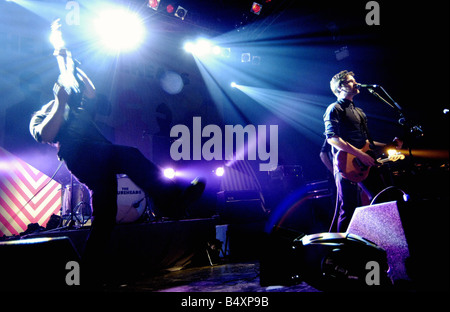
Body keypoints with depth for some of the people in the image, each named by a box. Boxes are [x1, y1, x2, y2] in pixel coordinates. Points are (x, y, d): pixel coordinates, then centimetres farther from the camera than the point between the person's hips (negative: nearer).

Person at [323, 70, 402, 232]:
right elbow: (331, 138, -14)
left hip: (365, 164, 8)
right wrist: (359, 154, -19)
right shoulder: (335, 108, 0)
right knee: (348, 210, -9)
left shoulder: (359, 112, 27)